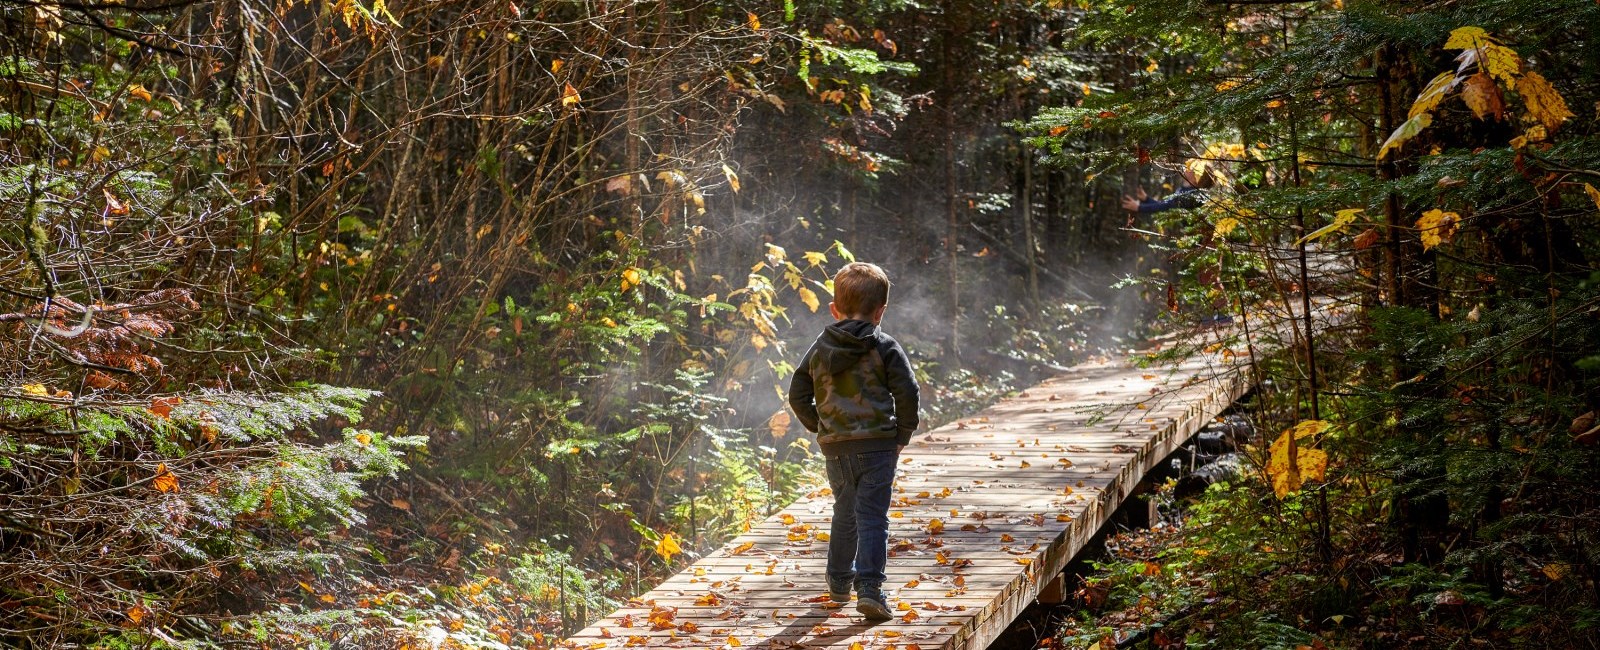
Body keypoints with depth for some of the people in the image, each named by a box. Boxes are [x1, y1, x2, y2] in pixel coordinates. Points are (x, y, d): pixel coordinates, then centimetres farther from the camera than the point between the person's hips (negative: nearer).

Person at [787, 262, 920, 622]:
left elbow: (797, 395, 11)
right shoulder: (885, 348, -5)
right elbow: (907, 393, -9)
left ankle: (839, 581, 32)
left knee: (845, 512, 22)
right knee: (872, 518, -5)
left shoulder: (819, 349, 7)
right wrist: (902, 435, 2)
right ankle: (869, 588, -17)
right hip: (877, 446, -4)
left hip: (834, 448, 4)